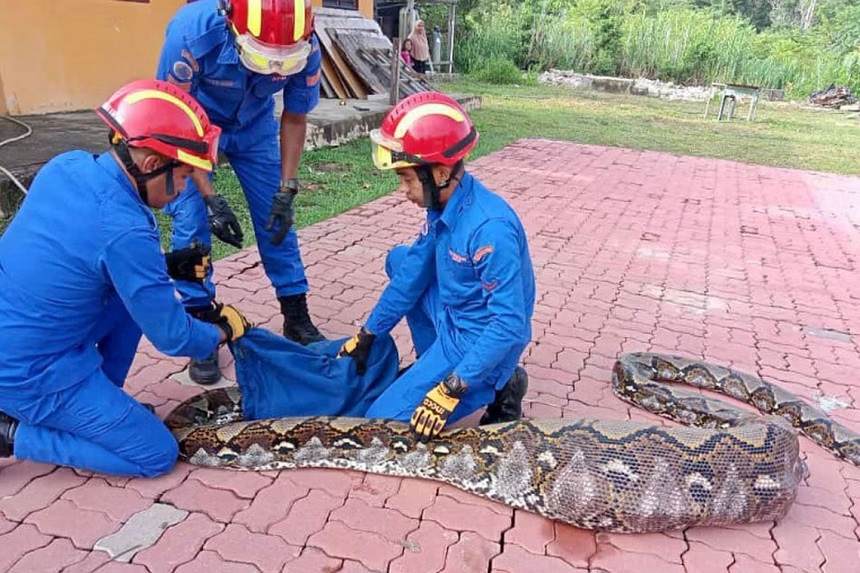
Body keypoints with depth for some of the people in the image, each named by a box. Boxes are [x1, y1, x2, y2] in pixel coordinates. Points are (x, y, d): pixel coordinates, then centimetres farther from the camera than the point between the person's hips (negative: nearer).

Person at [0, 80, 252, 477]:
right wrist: (221, 332, 3)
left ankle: (100, 404, 20)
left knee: (139, 291, 14)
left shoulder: (66, 166, -4)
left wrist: (164, 264, 7)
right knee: (158, 455, 3)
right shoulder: (124, 230, -28)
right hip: (32, 373, -8)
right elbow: (172, 337, -18)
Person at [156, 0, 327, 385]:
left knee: (276, 217, 0)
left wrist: (286, 191, -16)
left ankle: (297, 319, 14)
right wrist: (210, 198, -28)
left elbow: (294, 119, -11)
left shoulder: (305, 50, -29)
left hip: (254, 125, 2)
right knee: (191, 223, -11)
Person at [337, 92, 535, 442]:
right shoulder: (443, 205, -3)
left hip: (480, 341, -9)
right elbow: (412, 276, 6)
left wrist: (451, 390, -30)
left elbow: (510, 324, -30)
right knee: (400, 260, 18)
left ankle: (498, 387, 1)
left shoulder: (489, 228, -32)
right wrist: (366, 336, 11)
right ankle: (432, 364, 19)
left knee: (383, 421, -5)